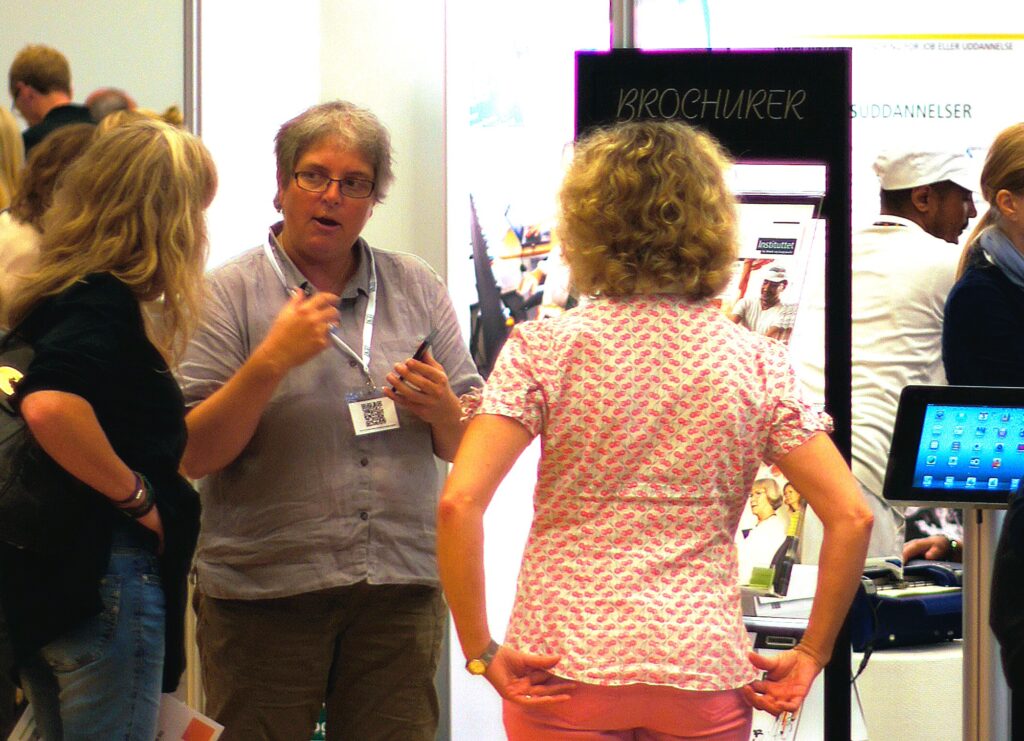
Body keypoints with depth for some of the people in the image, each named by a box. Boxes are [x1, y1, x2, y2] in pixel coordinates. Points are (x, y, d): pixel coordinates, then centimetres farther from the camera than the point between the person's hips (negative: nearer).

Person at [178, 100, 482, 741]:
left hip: (403, 588, 3)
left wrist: (442, 411, -8)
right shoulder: (227, 296, 1)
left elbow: (468, 449, 14)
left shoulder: (418, 290, 12)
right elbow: (194, 455, -6)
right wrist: (271, 361, -16)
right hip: (265, 592, -3)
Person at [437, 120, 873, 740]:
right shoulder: (756, 362, 1)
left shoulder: (544, 349, -4)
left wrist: (480, 651, -8)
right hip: (705, 671, 1)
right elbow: (851, 516, -4)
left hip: (568, 666, -1)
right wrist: (812, 654, 4)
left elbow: (459, 503, -15)